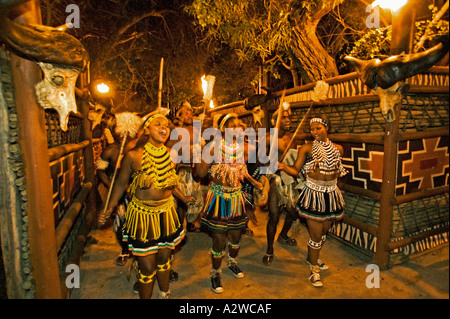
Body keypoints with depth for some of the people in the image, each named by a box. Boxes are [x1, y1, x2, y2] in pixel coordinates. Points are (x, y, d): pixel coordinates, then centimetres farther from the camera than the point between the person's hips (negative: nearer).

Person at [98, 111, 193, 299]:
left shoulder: (170, 155, -3)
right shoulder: (134, 156, -16)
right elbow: (121, 183, -5)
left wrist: (185, 199, 12)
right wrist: (109, 209, -11)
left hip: (166, 214, 4)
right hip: (143, 216, -4)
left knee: (164, 259, 21)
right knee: (147, 268, 6)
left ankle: (165, 295, 46)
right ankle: (145, 297, 35)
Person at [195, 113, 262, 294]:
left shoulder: (242, 148, 0)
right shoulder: (214, 147, -13)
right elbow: (202, 173, -14)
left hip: (236, 196, 4)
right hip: (218, 197, -4)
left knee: (236, 234, 18)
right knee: (219, 238, 3)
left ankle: (232, 262, 49)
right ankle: (216, 273, 29)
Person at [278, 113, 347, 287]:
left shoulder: (338, 149, 4)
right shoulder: (307, 148, -8)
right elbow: (295, 170, -13)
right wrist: (283, 167, -30)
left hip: (331, 195, 5)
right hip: (313, 195, -5)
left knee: (324, 232, 20)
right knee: (316, 235, 2)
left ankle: (312, 258, 45)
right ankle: (314, 269, 23)